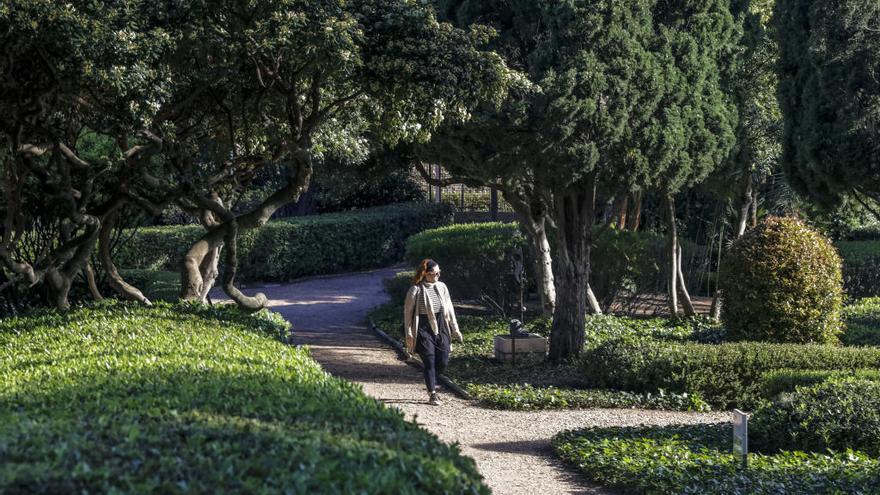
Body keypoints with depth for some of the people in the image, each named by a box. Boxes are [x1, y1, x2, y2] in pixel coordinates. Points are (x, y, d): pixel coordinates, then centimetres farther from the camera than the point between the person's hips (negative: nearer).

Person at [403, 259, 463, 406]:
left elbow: (449, 309, 15)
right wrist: (408, 333, -6)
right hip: (424, 329, -5)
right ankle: (432, 394, 3)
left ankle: (431, 382, 29)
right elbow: (407, 311, -4)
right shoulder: (416, 290, -9)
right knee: (429, 362, -5)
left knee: (443, 361, 2)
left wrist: (455, 329, 14)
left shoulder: (442, 287, 8)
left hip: (441, 328, 5)